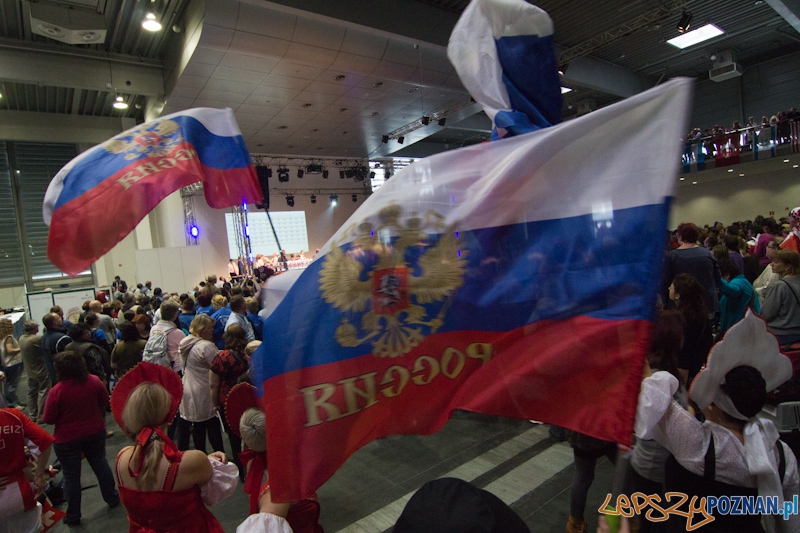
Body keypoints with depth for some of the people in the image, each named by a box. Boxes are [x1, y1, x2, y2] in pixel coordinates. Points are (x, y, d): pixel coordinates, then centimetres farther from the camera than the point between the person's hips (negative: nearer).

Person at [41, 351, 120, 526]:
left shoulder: (57, 391, -23)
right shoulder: (94, 381, -13)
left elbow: (48, 419, -13)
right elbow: (104, 403, 1)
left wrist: (42, 418, 9)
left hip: (67, 439, -3)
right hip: (95, 433, 3)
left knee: (71, 477, 13)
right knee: (100, 464, 22)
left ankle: (73, 516, 29)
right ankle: (113, 499, 37)